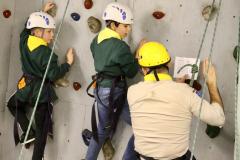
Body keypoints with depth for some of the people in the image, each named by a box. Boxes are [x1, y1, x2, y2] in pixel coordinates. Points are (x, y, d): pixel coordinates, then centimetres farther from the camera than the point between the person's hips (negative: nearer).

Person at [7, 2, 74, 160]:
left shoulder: (24, 41, -3)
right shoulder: (46, 52, -22)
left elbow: (30, 25, 17)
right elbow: (53, 75, -22)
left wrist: (43, 12, 21)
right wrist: (68, 63, -11)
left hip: (26, 88, 5)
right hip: (42, 93, -5)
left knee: (12, 104, 38)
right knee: (42, 131, 8)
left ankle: (28, 132, 23)